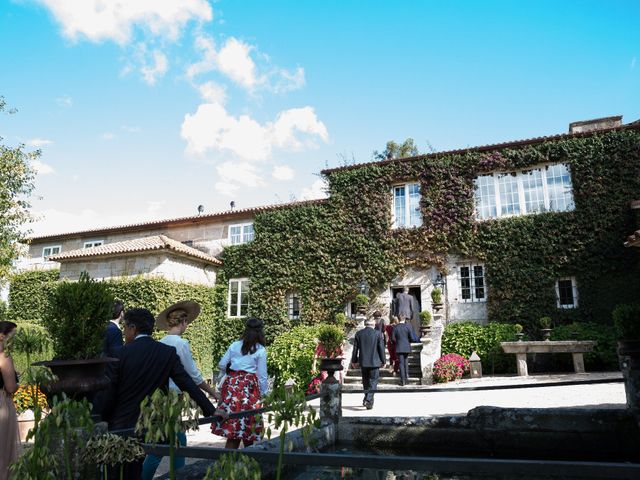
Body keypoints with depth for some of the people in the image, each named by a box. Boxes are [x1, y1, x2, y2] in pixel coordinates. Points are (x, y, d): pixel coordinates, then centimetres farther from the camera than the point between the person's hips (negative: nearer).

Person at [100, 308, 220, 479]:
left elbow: (108, 393, -10)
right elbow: (188, 384, -10)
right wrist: (210, 410, -7)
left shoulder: (121, 353, -13)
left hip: (120, 425, -3)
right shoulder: (168, 353, -6)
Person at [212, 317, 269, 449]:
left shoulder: (234, 346, 7)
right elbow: (262, 375, -1)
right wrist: (264, 394, 7)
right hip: (249, 387, -3)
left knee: (231, 428, 6)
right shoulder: (260, 350, -2)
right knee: (248, 430, 7)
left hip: (231, 385, 3)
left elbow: (221, 365, 9)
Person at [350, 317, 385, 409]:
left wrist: (354, 361, 12)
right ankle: (368, 400, -9)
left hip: (363, 362, 3)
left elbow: (355, 348, 3)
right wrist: (383, 361, 5)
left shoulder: (359, 334, -1)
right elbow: (381, 348, -4)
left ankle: (367, 399, 25)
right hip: (374, 362, -3)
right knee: (373, 382, 3)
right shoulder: (378, 333, -7)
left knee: (366, 382, 17)